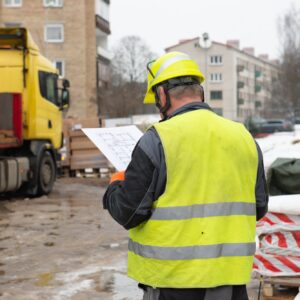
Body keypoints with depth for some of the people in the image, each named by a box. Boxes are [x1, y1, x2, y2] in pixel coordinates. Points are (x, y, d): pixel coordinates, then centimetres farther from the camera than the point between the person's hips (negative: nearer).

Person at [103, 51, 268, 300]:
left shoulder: (157, 140, -13)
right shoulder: (243, 137, 4)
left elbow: (128, 213, -11)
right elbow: (259, 207, 11)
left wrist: (116, 186, 9)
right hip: (233, 278, 5)